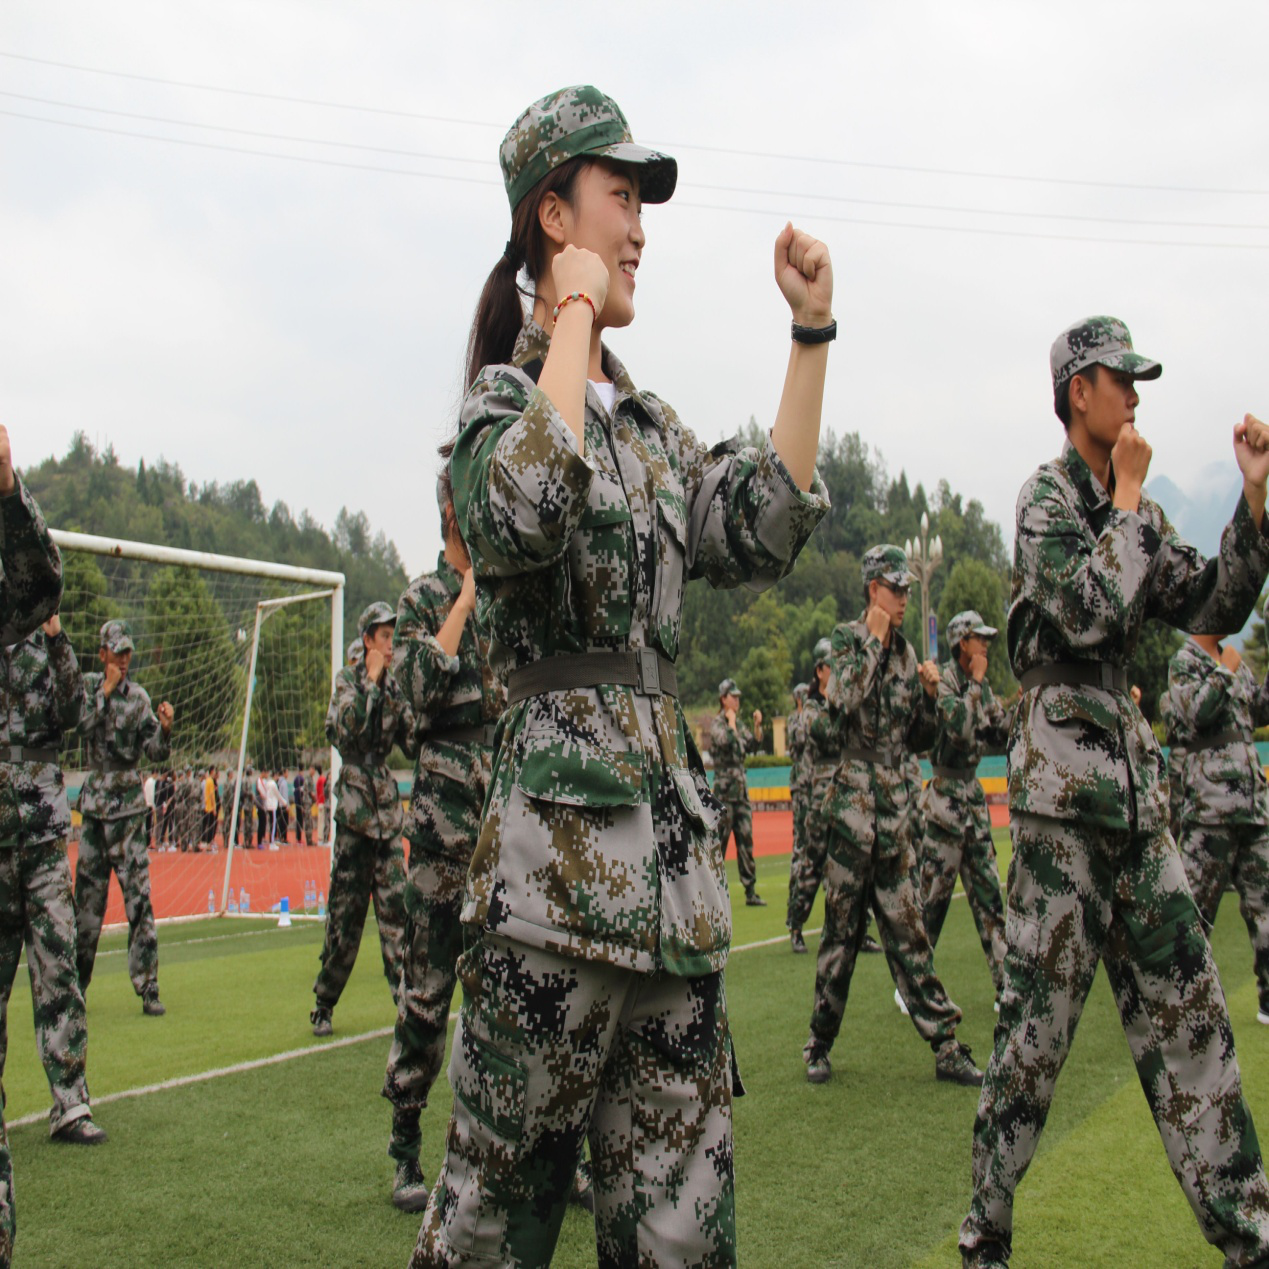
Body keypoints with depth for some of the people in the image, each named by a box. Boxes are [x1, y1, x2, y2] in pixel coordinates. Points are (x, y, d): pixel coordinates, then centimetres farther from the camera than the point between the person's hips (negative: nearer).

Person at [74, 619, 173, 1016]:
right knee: (87, 894, 8)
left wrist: (165, 728, -17)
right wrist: (105, 691, -13)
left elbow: (156, 752, 1)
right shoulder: (87, 685, 4)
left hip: (128, 803, -1)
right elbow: (83, 726, -12)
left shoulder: (138, 696, 4)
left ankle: (148, 988, -3)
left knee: (138, 894, -7)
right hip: (94, 800, 1)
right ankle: (78, 981, 22)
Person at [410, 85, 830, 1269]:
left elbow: (766, 529, 10)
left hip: (672, 831, 7)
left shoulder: (649, 422, 19)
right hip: (560, 827, -7)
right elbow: (520, 513, -24)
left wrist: (811, 335, 11)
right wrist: (575, 313, -11)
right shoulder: (503, 395, -2)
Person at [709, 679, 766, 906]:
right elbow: (726, 741, -25)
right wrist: (731, 721, -13)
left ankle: (750, 892, 10)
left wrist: (757, 725, 2)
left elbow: (754, 745, 14)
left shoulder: (738, 725, 16)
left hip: (741, 789, 7)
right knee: (720, 839, -4)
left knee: (746, 840, 7)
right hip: (724, 789, -7)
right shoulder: (717, 723, -7)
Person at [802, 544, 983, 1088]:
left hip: (897, 807, 5)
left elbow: (919, 738, 17)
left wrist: (929, 693, 0)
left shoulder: (906, 653, 14)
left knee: (906, 927, 7)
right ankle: (819, 1043, 15)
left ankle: (945, 1046, 8)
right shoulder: (847, 639, -1)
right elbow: (845, 698, -21)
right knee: (841, 925, 2)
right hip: (853, 802, -5)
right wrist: (874, 638, -14)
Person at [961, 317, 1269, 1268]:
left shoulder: (1133, 511, 17)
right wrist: (1132, 493, -10)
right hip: (1062, 780, -8)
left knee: (1188, 1005, 11)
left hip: (1136, 779, 8)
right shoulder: (1048, 496, -5)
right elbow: (1089, 612, -20)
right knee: (1040, 1012, -4)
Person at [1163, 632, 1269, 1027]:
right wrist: (1225, 672, -12)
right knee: (1196, 904, -2)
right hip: (1209, 804, -7)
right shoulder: (1184, 661, -5)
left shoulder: (1235, 661, 17)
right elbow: (1196, 713, -20)